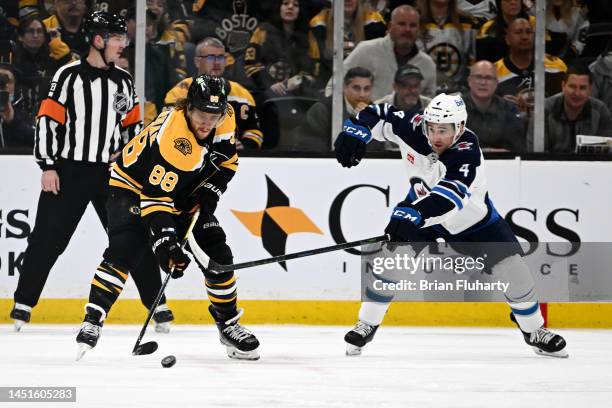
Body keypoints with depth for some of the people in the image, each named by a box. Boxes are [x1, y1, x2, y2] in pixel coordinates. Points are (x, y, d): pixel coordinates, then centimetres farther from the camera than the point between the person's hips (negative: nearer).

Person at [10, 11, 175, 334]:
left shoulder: (123, 81, 9)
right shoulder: (69, 76, -6)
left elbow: (133, 124, 19)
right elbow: (47, 120, -8)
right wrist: (47, 167, -12)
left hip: (111, 172, 4)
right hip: (69, 171, -4)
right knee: (47, 240, -2)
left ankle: (157, 306, 8)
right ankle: (23, 304, 8)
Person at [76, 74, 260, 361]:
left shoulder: (225, 119, -16)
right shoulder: (170, 137, -37)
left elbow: (227, 161, 4)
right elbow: (155, 196, -38)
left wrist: (210, 191, -10)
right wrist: (164, 241, -43)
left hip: (186, 193, 7)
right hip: (133, 186, -7)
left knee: (217, 254, 0)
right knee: (123, 251, -26)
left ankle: (229, 324, 15)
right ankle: (92, 321, -24)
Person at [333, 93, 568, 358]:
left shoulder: (467, 152, -38)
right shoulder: (412, 128, -26)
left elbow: (449, 193, -53)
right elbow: (377, 115, -12)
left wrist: (412, 213, -66)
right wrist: (354, 132, -32)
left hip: (470, 216, -2)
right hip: (420, 212, 2)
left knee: (511, 266, -8)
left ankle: (534, 331, 15)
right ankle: (367, 326, -4)